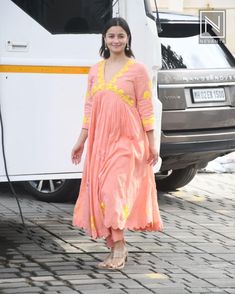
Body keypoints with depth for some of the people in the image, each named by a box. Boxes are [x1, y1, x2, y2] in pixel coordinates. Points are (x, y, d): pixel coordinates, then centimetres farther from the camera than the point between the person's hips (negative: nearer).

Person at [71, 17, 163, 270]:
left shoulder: (137, 70, -1)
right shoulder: (95, 71, 12)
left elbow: (145, 108, -2)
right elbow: (89, 108, 14)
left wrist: (152, 144, -4)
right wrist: (81, 141, 10)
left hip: (127, 140, -5)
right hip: (100, 140, 5)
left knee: (115, 191, -16)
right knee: (100, 192, 4)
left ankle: (119, 247, -10)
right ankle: (113, 249, 12)